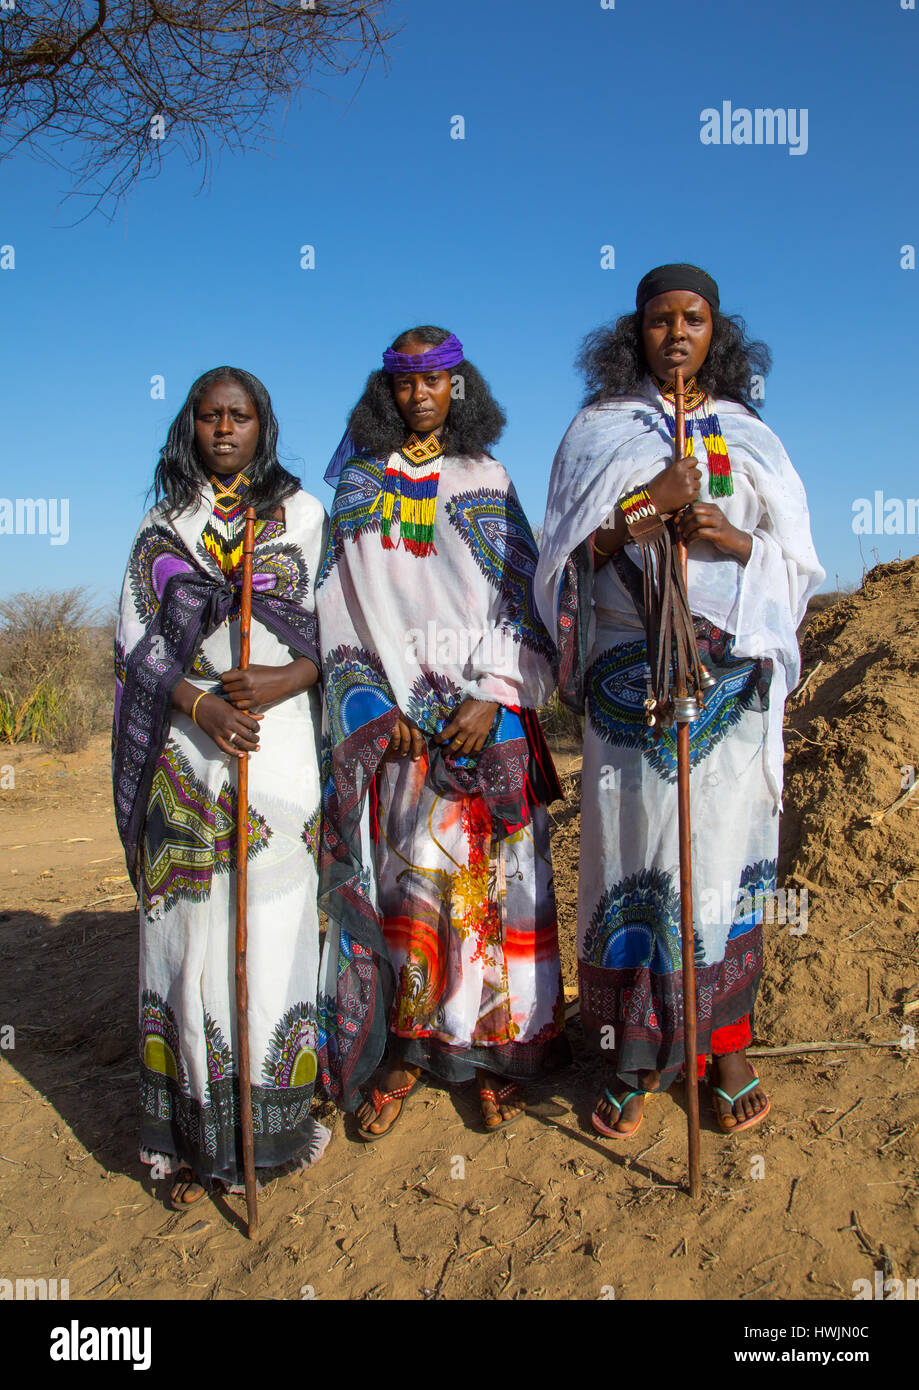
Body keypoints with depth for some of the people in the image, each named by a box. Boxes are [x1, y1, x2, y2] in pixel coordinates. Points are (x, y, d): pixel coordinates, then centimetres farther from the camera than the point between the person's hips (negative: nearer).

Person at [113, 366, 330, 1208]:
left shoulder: (303, 515, 11)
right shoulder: (164, 526, 14)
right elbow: (137, 639, 6)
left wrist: (285, 680, -14)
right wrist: (201, 705, -11)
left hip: (281, 751, -1)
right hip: (187, 758, 1)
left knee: (274, 934, -1)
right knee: (192, 936, 0)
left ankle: (278, 1127, 14)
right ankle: (197, 1140, 11)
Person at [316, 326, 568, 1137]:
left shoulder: (488, 485, 9)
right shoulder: (357, 490, 11)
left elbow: (527, 607, 3)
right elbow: (338, 616, 7)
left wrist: (495, 699, -11)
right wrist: (373, 706, -7)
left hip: (486, 725, -1)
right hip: (388, 727, 1)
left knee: (493, 877, 0)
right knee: (399, 878, 1)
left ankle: (497, 1050, 12)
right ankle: (406, 1049, 14)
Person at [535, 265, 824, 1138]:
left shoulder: (749, 439, 13)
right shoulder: (598, 433, 10)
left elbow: (798, 564, 9)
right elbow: (566, 559, 4)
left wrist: (736, 540, -11)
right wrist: (645, 505, -11)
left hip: (730, 679, 1)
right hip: (628, 675, -1)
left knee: (724, 850, 2)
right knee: (632, 851, 0)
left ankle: (726, 1044, 16)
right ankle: (636, 1058, 12)